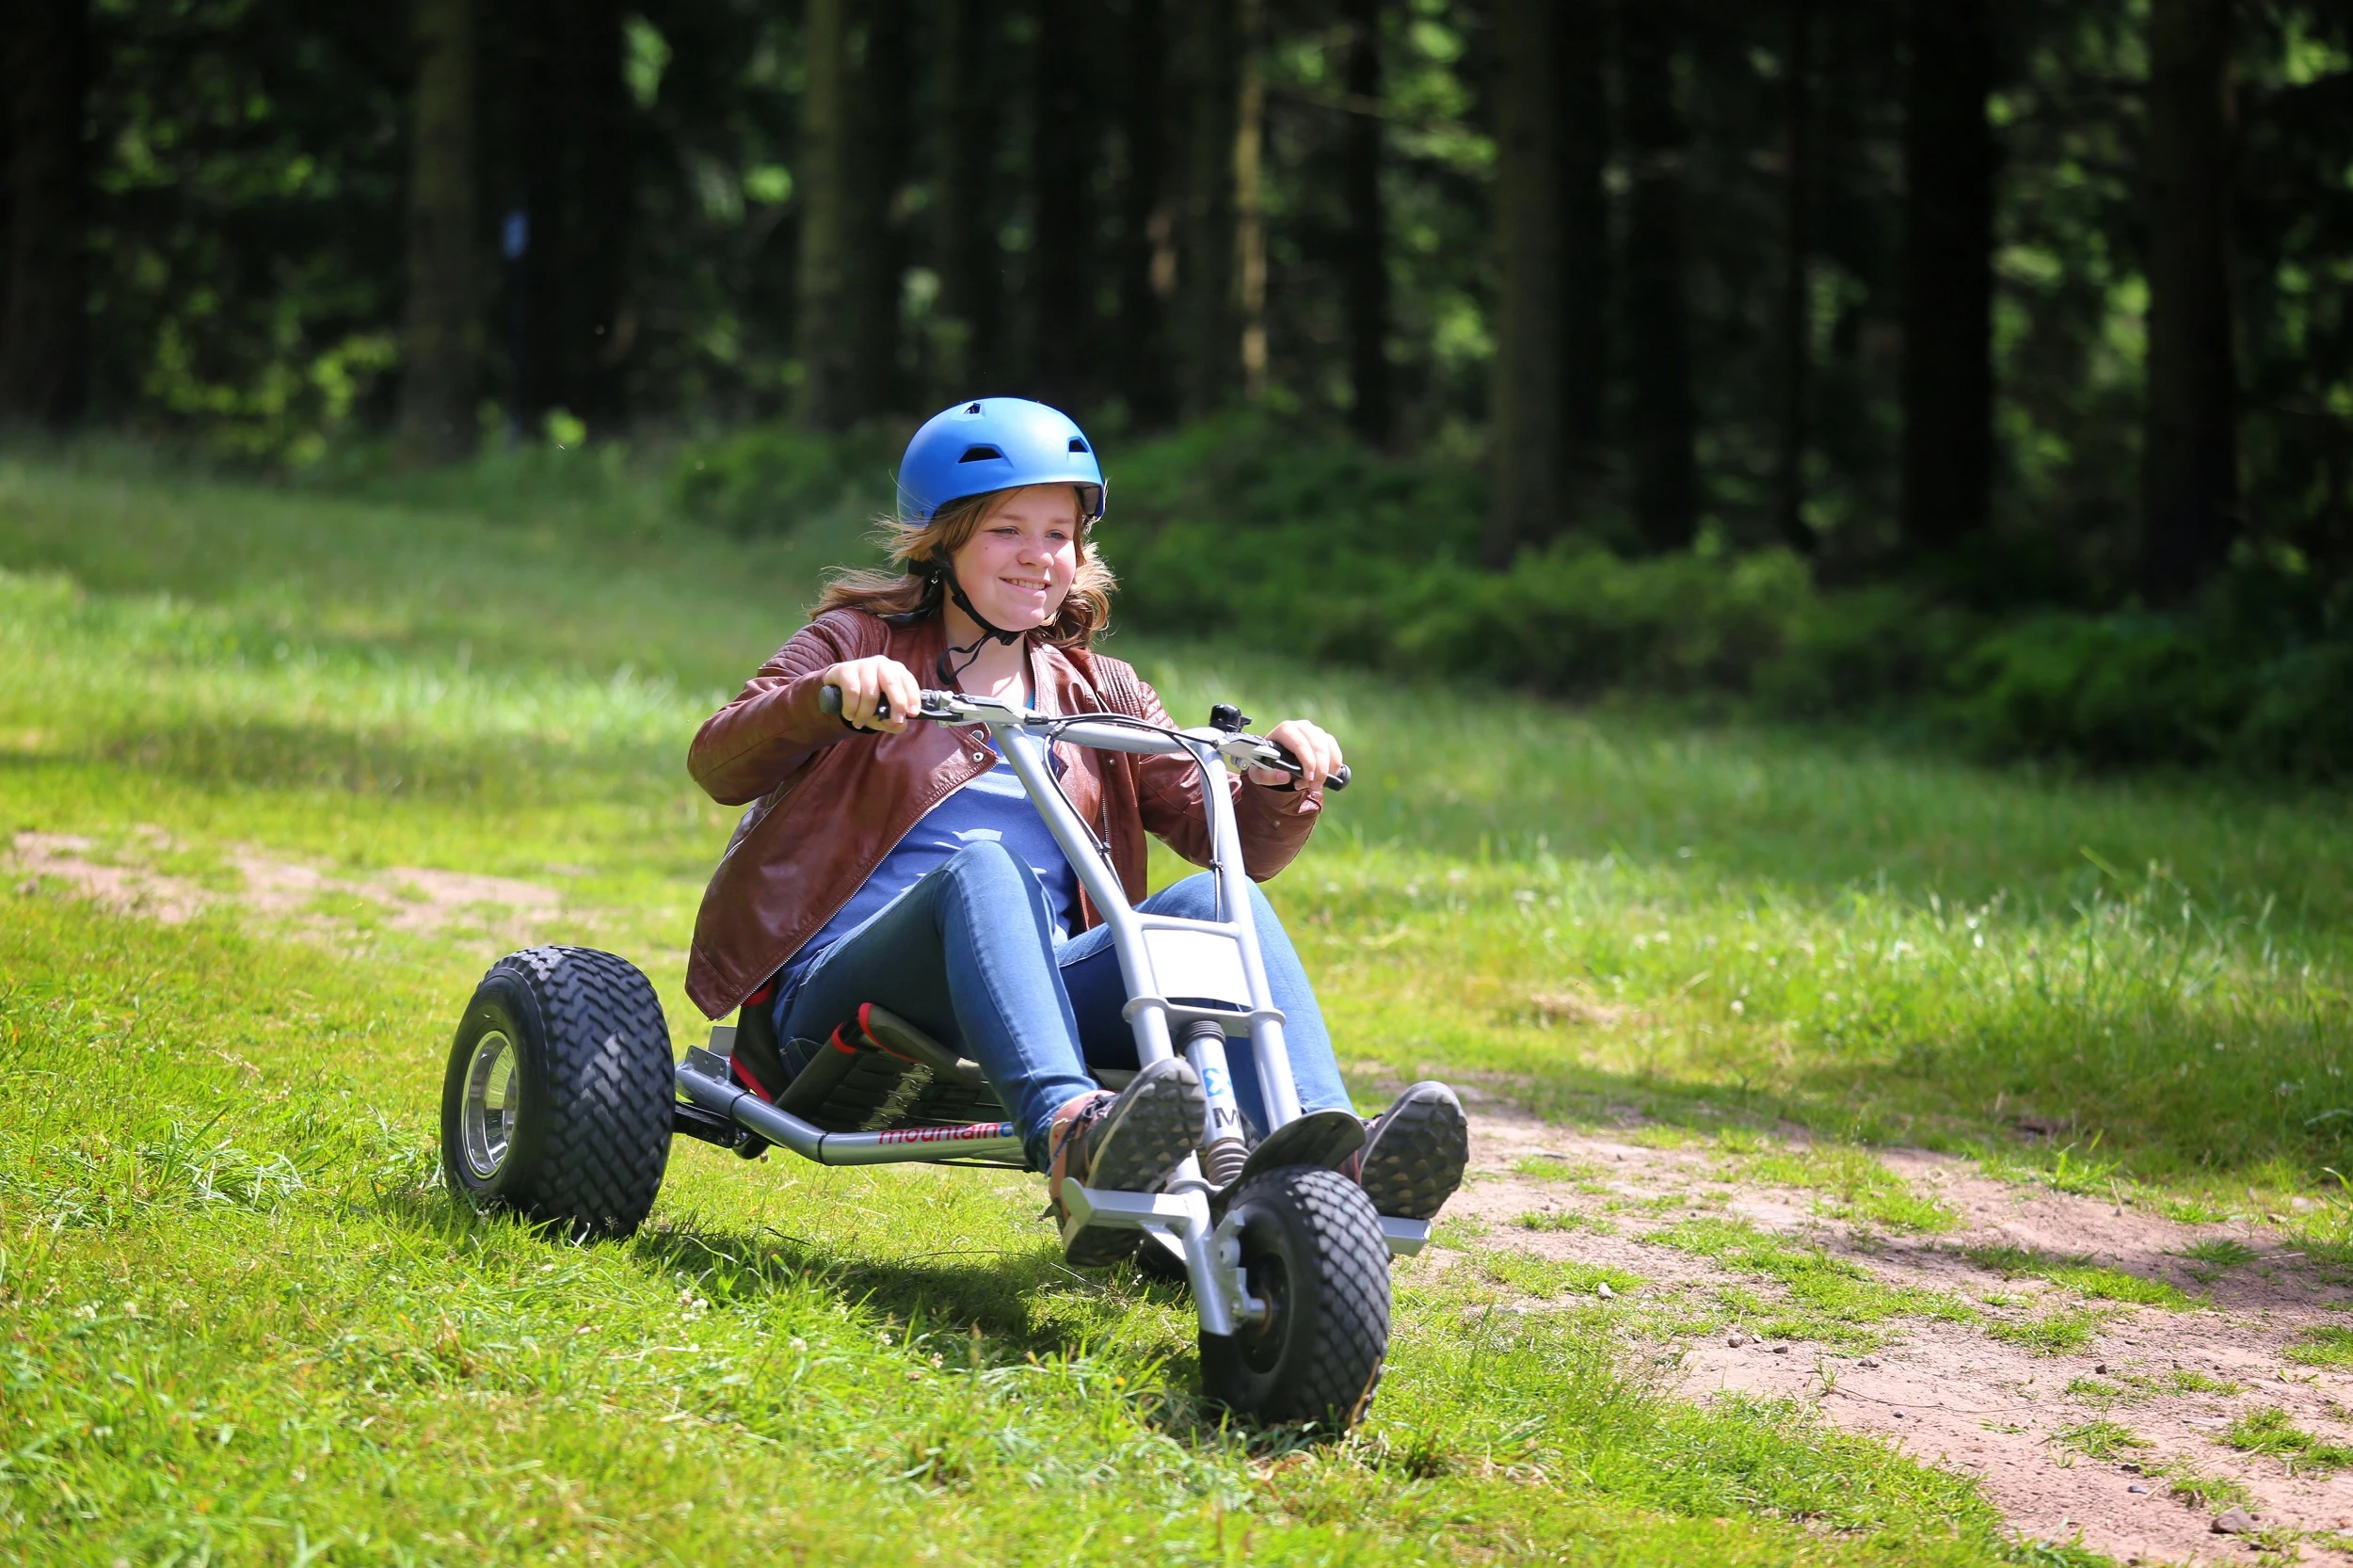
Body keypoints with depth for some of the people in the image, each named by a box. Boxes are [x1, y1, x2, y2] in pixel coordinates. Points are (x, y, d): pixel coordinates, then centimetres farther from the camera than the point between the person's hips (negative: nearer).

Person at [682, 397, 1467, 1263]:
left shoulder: (1100, 695, 22)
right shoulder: (861, 641, 11)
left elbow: (1233, 840, 14)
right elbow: (718, 765, -6)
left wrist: (1281, 784, -8)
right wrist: (828, 695, -25)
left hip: (1035, 992, 4)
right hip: (846, 988, -4)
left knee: (1209, 901, -21)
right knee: (980, 868, -35)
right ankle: (1073, 1136, -64)